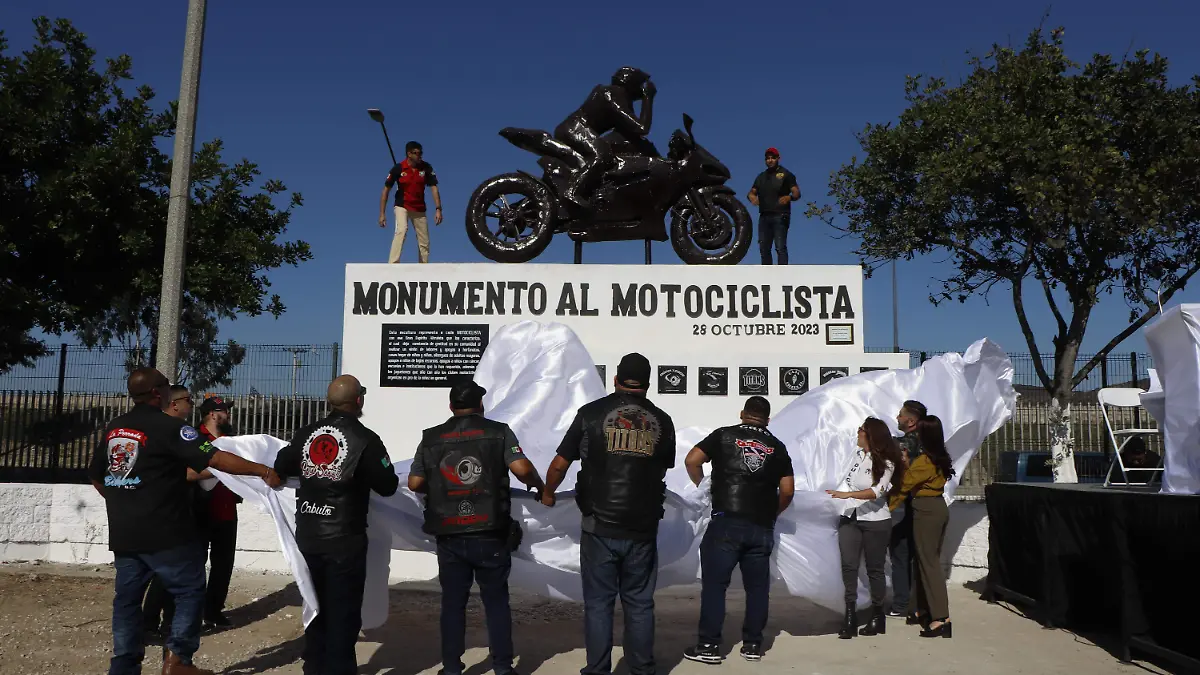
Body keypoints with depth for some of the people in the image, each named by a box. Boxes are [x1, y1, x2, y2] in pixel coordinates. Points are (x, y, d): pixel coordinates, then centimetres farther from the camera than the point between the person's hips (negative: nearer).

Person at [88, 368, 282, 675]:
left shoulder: (113, 428, 9)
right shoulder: (169, 427, -14)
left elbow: (96, 475, 20)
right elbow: (216, 458, -21)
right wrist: (263, 471, -18)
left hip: (123, 534, 7)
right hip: (164, 532, -7)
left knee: (127, 598, 12)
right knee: (190, 591, 5)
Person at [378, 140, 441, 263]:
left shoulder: (426, 168, -7)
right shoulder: (398, 169, -12)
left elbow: (434, 188, -6)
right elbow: (386, 190, -6)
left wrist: (438, 209, -17)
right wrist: (382, 213, -10)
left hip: (419, 209, 3)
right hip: (402, 207, -3)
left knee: (424, 243, 2)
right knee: (402, 230, -29)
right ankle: (393, 264, -31)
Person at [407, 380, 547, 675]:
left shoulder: (431, 438, 5)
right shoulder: (498, 432, -3)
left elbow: (414, 483, 4)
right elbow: (522, 469, -14)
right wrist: (539, 486, 5)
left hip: (449, 537, 2)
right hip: (490, 536, -2)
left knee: (453, 603, 13)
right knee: (496, 602, 11)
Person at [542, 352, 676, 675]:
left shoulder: (591, 413, -3)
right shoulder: (662, 421, 4)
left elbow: (559, 465, 0)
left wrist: (548, 494, 19)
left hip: (600, 526, -2)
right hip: (643, 528, 2)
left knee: (598, 603, 9)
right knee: (639, 604, 14)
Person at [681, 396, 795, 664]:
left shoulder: (724, 435, 5)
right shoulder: (777, 446, 12)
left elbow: (691, 461, -3)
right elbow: (788, 491, 8)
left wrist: (703, 486, 13)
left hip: (726, 523, -3)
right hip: (762, 528, 3)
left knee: (714, 584, 1)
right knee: (757, 586, 13)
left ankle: (709, 646, 2)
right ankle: (752, 645, 18)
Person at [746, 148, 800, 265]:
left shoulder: (785, 174, 6)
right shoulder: (761, 177, 23)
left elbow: (797, 193, -2)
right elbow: (751, 193, 20)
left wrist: (789, 197, -26)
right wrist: (752, 198, -5)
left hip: (780, 216, -6)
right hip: (764, 216, 6)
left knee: (780, 247, -15)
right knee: (764, 248, 4)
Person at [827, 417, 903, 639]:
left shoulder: (885, 463, -9)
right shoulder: (857, 455, 6)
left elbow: (877, 491, -23)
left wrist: (848, 494, -31)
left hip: (875, 521, -4)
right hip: (849, 518, 4)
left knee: (875, 569, 7)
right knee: (848, 566, -4)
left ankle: (877, 617, 20)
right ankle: (850, 616, -2)